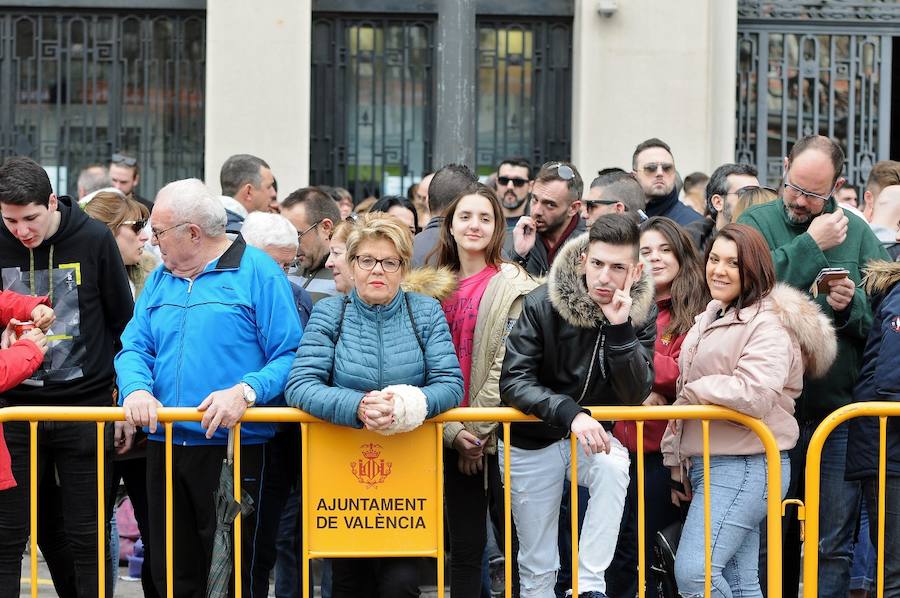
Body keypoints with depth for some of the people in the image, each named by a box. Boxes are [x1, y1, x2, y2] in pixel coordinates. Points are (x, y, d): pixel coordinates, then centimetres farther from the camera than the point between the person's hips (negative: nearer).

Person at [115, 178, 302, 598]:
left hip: (235, 448, -6)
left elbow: (290, 355, -10)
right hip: (164, 448, 6)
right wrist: (136, 389, -11)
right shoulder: (159, 280, 16)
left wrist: (246, 392, -25)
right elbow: (134, 348, 11)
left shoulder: (257, 272, -4)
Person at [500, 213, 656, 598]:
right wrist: (570, 413, -38)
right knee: (537, 566, 2)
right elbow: (513, 382, -23)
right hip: (533, 442, -1)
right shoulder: (543, 304, -19)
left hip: (591, 435, 1)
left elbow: (636, 395, -16)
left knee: (614, 466, -33)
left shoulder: (641, 312, -11)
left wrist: (620, 329, -30)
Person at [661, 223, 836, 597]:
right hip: (707, 464, 9)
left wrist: (694, 391, -11)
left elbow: (755, 394, -27)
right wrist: (678, 464, 24)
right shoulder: (712, 318, 19)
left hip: (746, 466, -9)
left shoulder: (768, 324, -12)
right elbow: (686, 388, 25)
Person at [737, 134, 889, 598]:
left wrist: (850, 306, -14)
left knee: (834, 544, 4)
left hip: (838, 407, 2)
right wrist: (812, 245, -16)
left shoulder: (856, 233, 7)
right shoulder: (756, 224, 0)